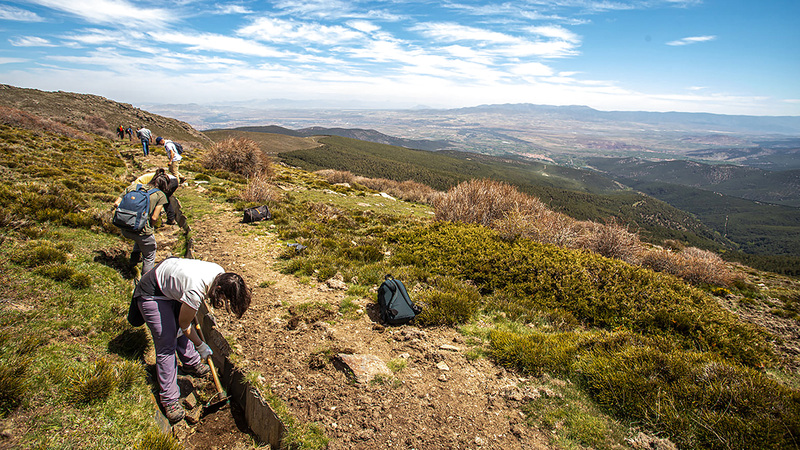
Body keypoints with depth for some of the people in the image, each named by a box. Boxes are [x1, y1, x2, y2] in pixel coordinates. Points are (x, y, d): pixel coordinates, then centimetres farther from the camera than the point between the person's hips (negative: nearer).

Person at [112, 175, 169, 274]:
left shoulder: (134, 186, 11)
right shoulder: (160, 195, -1)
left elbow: (116, 204, 7)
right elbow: (154, 218, -10)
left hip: (124, 229, 5)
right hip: (141, 231, -5)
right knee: (149, 258, 19)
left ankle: (135, 255, 25)